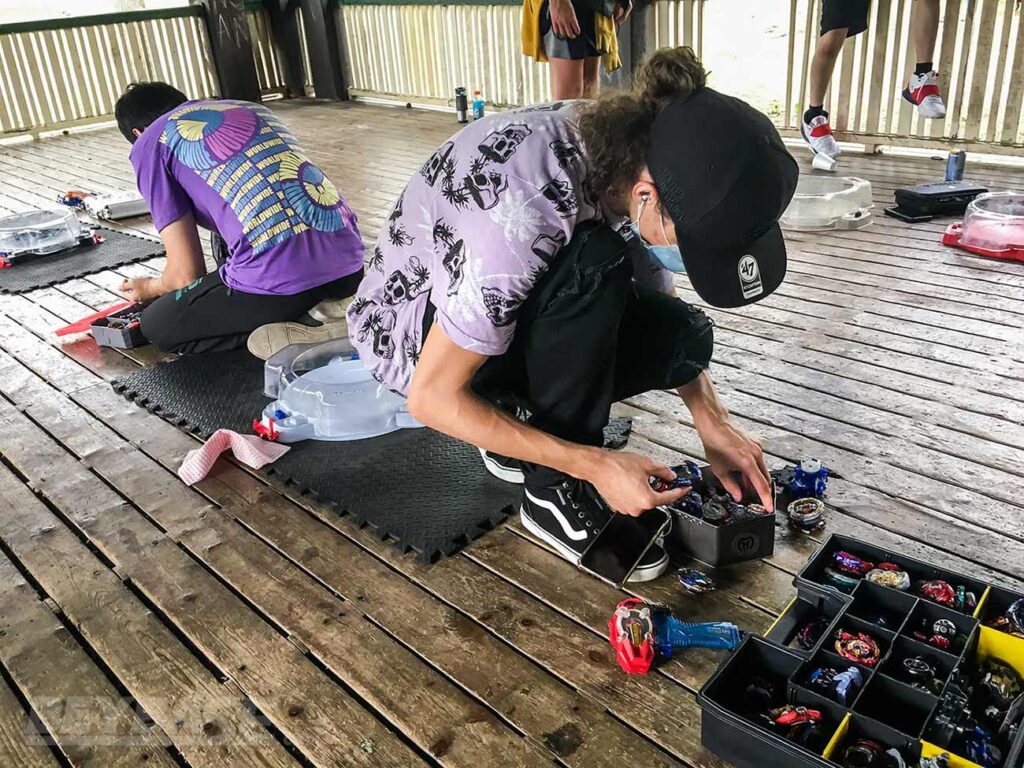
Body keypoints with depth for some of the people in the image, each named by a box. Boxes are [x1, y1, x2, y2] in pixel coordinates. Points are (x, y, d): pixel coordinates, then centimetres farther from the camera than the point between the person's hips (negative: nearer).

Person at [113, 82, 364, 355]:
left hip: (285, 279, -7)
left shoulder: (149, 144, 11)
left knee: (157, 325, 21)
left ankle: (297, 336, 0)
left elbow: (187, 274, 7)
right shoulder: (250, 107, 29)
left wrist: (150, 288, 31)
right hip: (350, 263, 7)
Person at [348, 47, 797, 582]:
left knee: (686, 335, -11)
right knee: (595, 267, -33)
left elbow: (654, 304, 1)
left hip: (509, 302, 7)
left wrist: (714, 424, -10)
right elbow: (433, 399, -29)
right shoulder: (527, 209, -37)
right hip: (409, 329, -6)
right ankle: (555, 491, -15)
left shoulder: (638, 154, -15)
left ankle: (524, 417, 6)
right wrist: (595, 465, -28)